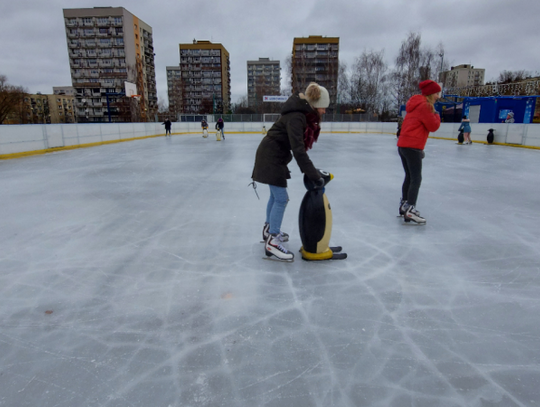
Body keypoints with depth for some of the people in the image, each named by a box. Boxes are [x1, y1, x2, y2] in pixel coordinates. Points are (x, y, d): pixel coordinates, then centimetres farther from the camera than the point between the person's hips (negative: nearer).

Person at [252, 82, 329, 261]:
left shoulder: (304, 114, 3)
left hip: (276, 155, 10)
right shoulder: (296, 117, -26)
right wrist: (314, 175, -34)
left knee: (276, 195, 20)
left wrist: (311, 171, 3)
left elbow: (299, 145, 7)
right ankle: (272, 243, 0)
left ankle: (269, 229, 39)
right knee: (281, 199, -8)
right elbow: (298, 150, -34)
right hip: (271, 157, -10)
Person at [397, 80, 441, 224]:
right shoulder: (424, 105, -10)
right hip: (412, 147, -10)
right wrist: (436, 114, 7)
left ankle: (404, 204, 22)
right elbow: (433, 126, -7)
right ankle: (410, 210, -11)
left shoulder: (416, 104, 20)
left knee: (409, 177, 16)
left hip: (403, 145, 10)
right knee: (416, 179, -8)